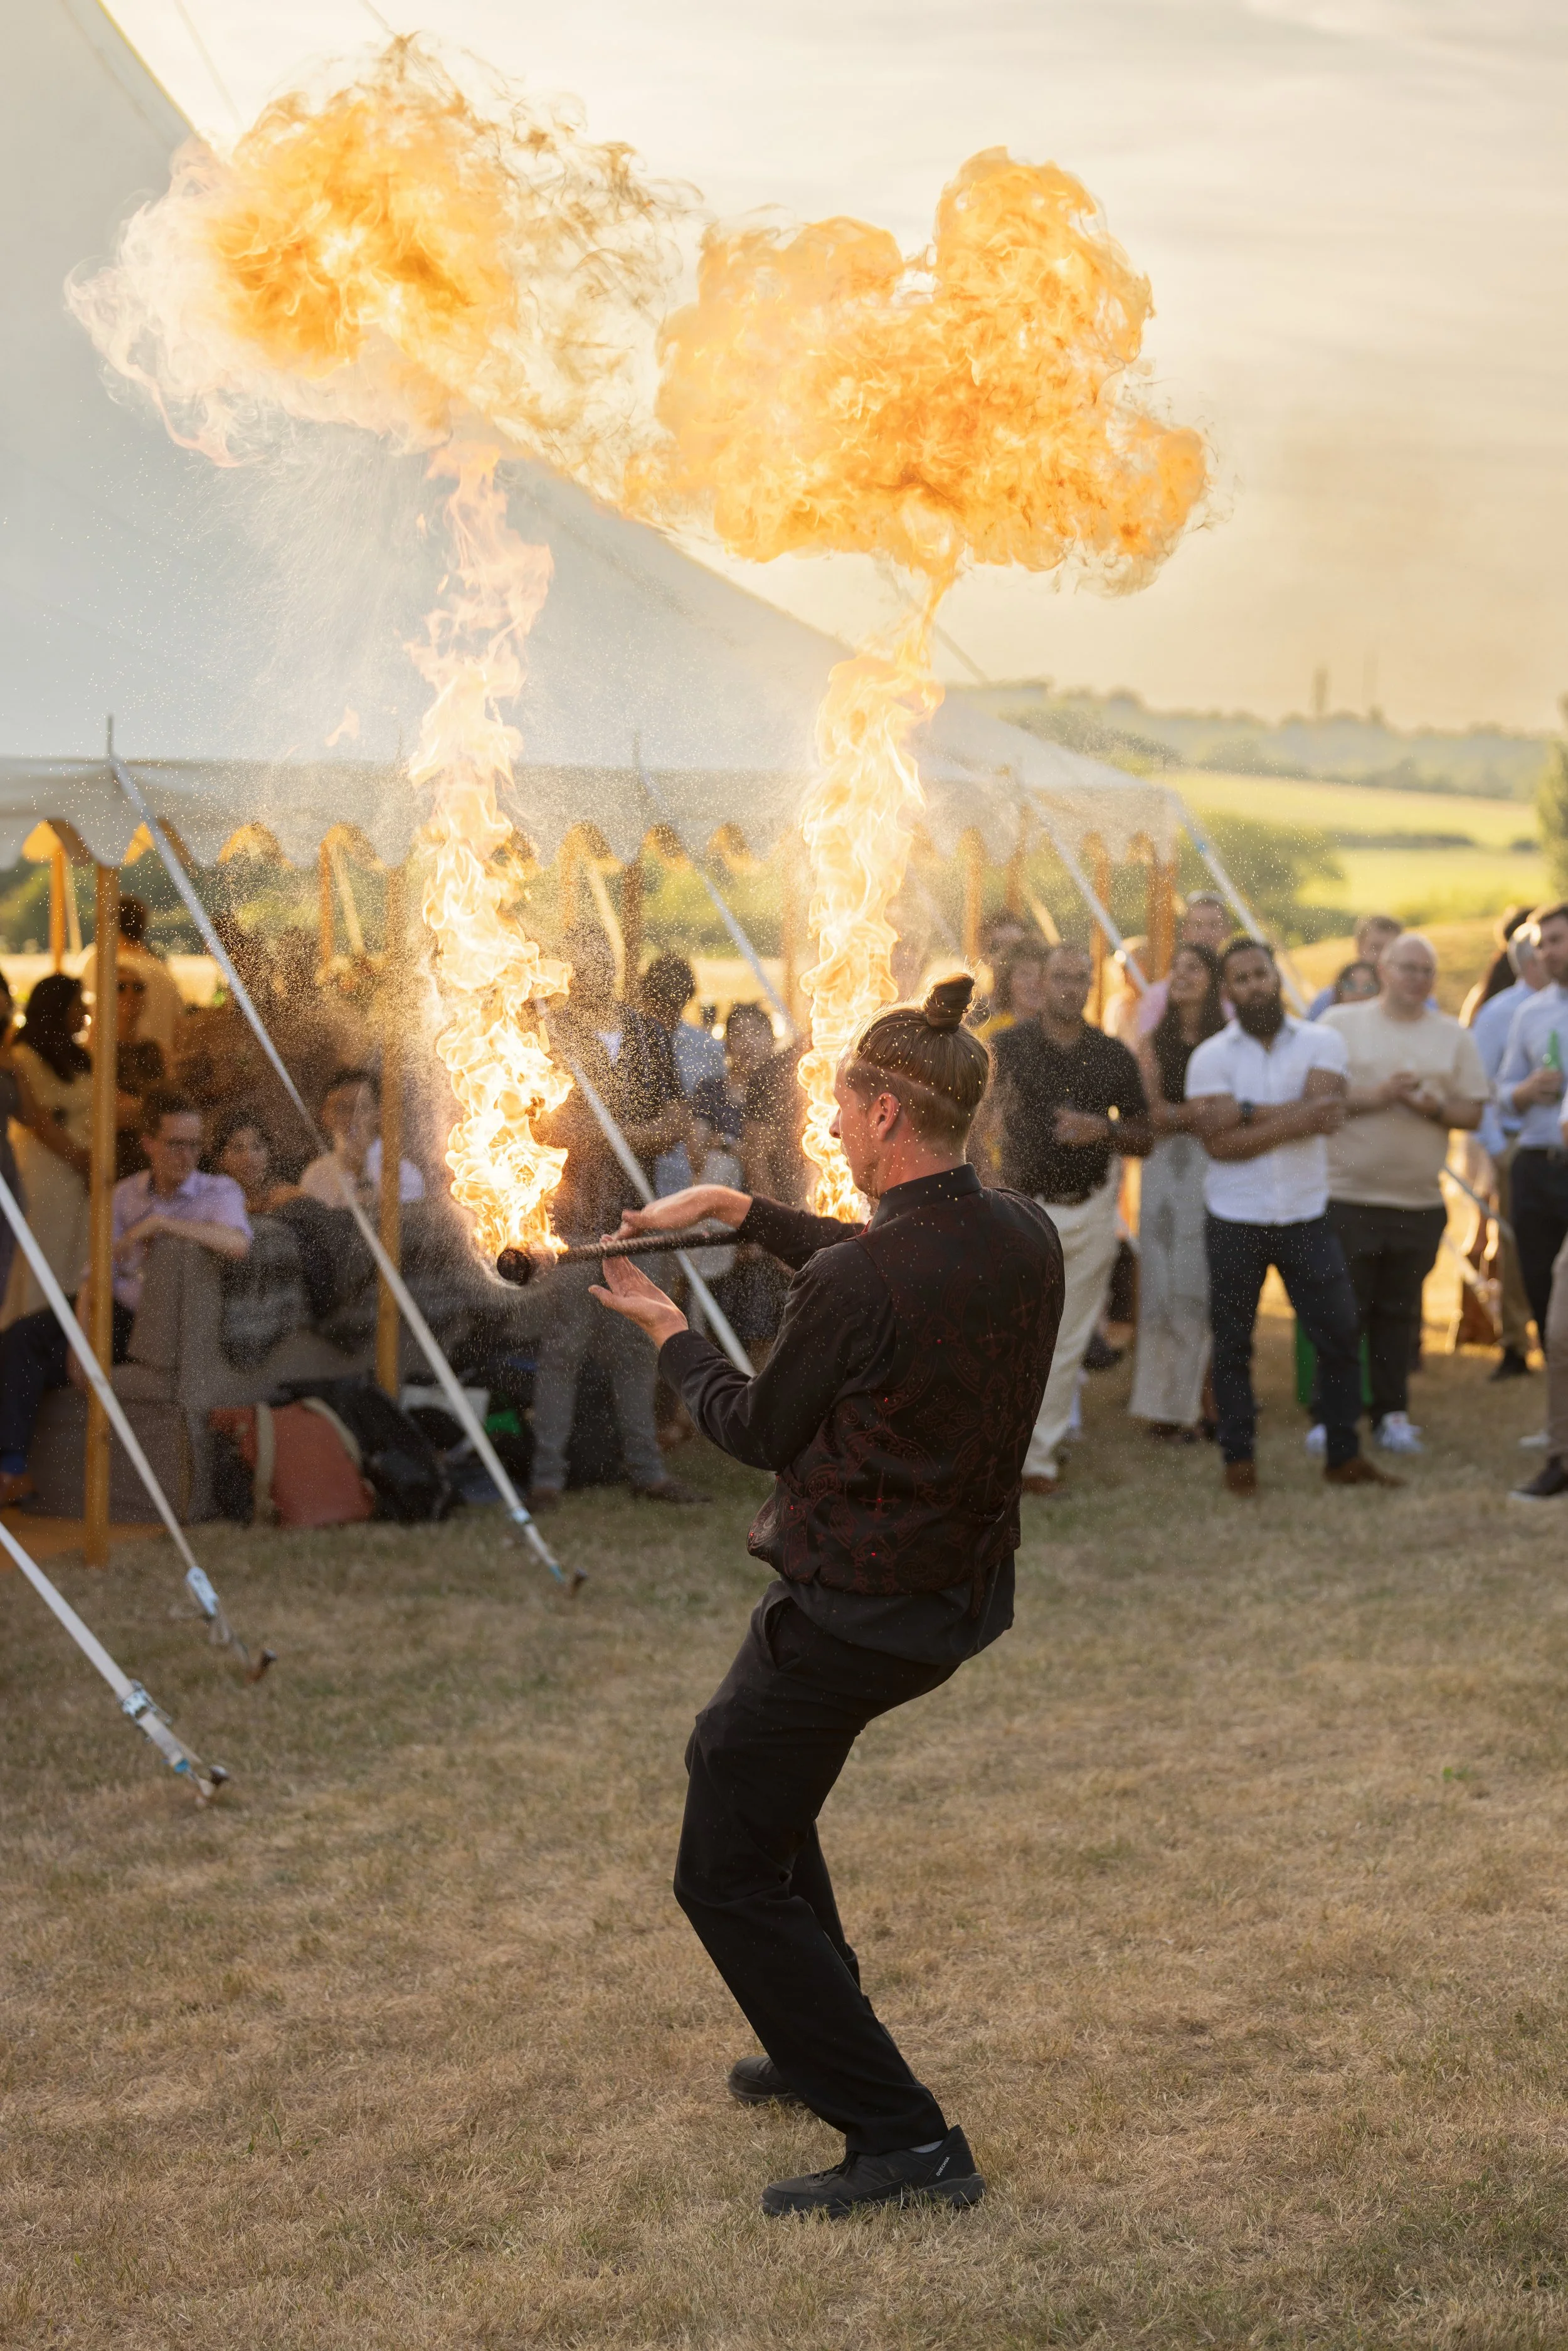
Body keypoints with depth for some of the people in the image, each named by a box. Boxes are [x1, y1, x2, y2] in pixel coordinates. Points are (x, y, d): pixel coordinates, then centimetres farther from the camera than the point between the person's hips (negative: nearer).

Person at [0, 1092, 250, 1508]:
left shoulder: (220, 1191, -5)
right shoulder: (126, 1195, 10)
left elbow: (238, 1243, -29)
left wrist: (158, 1223, -25)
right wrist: (84, 1333, -13)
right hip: (121, 1314, 6)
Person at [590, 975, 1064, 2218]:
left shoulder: (857, 1283, -26)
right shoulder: (1025, 1239, -3)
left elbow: (761, 1431, -8)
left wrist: (671, 1334, 9)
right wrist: (739, 1208, 22)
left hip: (852, 1616, -9)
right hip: (962, 1592, 9)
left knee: (729, 1875, 4)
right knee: (731, 1749, 31)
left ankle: (905, 2138, 1)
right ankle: (824, 2046, 37)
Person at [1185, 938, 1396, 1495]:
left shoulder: (1322, 1043, -1)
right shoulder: (1210, 1058, -4)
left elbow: (1324, 1115, -17)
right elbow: (1219, 1143, -15)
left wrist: (1246, 1112, -19)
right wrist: (1297, 1120, -19)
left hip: (1307, 1217, 1)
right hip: (1235, 1222, -1)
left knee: (1340, 1334, 4)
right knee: (1232, 1344, 6)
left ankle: (1345, 1456, 17)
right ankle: (1238, 1460, 18)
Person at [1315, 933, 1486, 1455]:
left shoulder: (1454, 1037, 10)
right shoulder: (1340, 1023, 2)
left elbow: (1474, 1112, 8)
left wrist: (1434, 1107, -11)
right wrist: (1375, 1096, -15)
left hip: (1420, 1201, 3)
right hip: (1348, 1197, -3)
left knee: (1399, 1313, 8)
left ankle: (1392, 1415, 16)